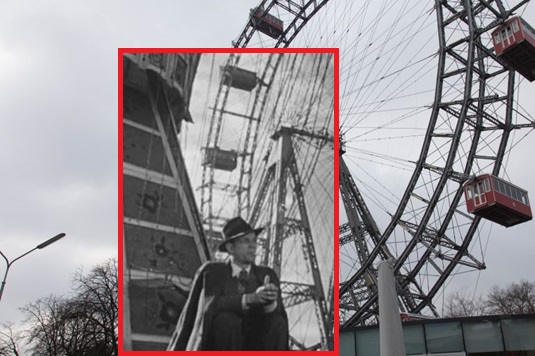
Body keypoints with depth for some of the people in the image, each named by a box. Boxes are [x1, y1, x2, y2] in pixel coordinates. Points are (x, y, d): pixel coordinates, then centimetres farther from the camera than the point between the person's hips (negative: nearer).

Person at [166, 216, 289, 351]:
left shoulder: (267, 275, 5)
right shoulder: (211, 271, -2)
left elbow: (280, 314, -9)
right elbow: (211, 306, -20)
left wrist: (270, 302, -34)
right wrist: (251, 298, -34)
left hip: (253, 347, 2)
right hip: (216, 347, -2)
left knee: (277, 323, -26)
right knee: (226, 319, -33)